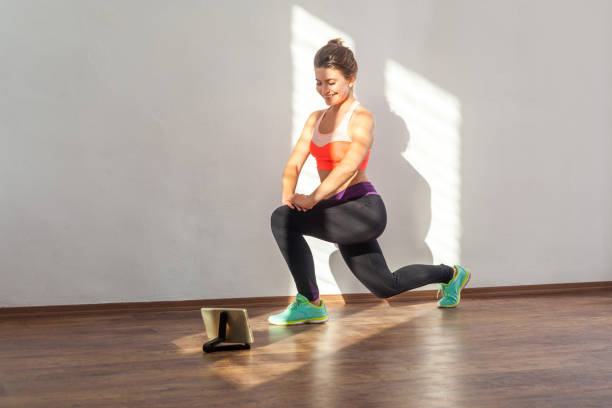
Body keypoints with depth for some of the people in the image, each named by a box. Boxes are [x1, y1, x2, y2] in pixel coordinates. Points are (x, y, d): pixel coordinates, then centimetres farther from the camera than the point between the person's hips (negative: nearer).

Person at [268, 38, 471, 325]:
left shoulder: (361, 118, -9)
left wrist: (311, 199, -30)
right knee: (386, 286, 21)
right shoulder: (315, 119, 12)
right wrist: (288, 195, -16)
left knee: (283, 219, -23)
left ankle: (309, 303, -12)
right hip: (346, 215, 8)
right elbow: (294, 163, 3)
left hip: (363, 208, -8)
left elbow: (349, 166, -24)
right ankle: (449, 275, 44)